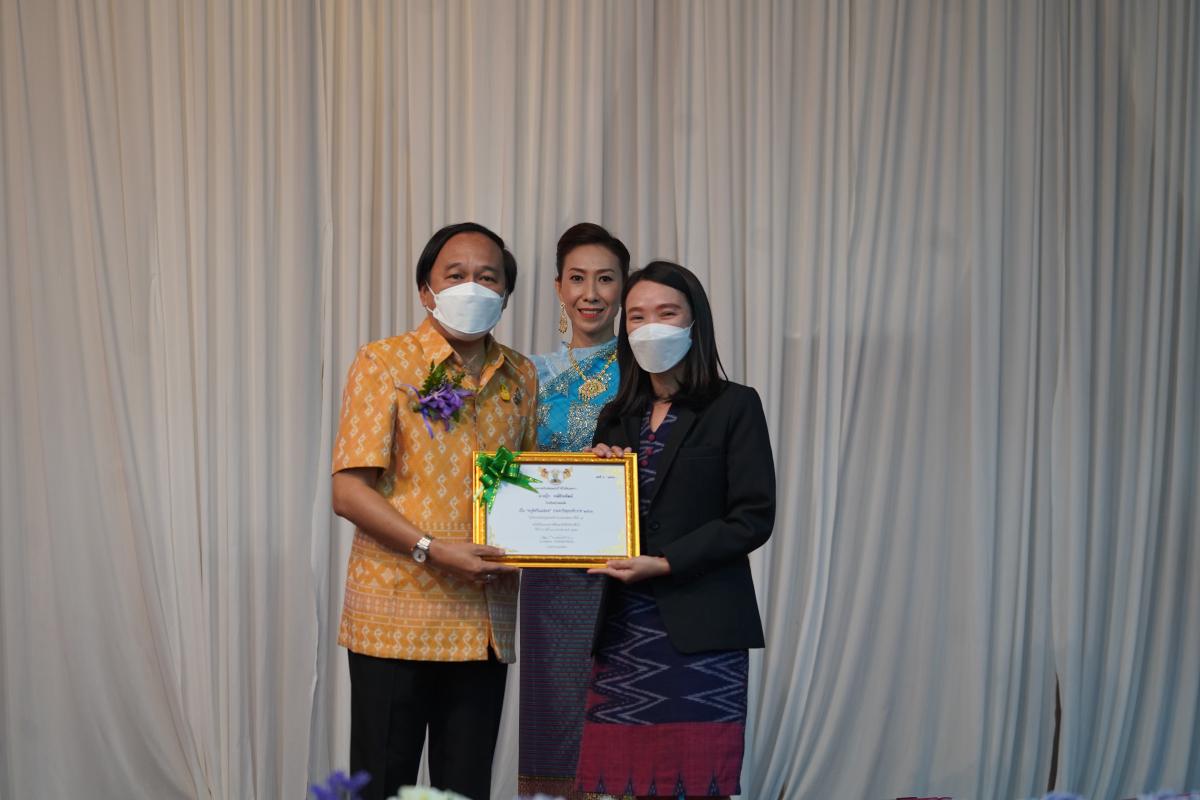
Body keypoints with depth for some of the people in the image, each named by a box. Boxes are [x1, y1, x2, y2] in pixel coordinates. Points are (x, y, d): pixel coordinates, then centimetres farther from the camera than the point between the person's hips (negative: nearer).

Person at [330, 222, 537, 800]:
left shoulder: (520, 377, 11)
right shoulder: (384, 363, -3)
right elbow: (348, 490, -9)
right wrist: (432, 549, -19)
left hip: (485, 620, 4)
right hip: (396, 616, -4)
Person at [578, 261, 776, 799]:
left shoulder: (734, 407, 0)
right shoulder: (617, 416, 16)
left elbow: (753, 518, -8)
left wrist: (664, 564, -14)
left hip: (700, 629, -4)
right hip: (623, 628, 5)